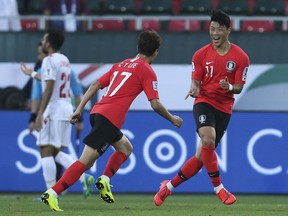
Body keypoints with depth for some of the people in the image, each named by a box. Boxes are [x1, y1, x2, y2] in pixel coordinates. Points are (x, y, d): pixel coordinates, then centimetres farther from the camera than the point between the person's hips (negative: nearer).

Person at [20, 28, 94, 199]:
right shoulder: (64, 60, 16)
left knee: (46, 151, -4)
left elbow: (49, 88, -19)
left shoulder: (49, 61, -11)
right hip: (67, 109, 9)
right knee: (56, 152, 14)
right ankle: (84, 177, -3)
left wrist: (40, 113, -22)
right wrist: (32, 74, 50)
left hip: (53, 110, -9)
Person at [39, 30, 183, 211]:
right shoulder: (147, 71, 0)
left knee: (126, 148, 27)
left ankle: (105, 180, 8)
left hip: (97, 112, 8)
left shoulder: (121, 65, 21)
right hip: (110, 119, -8)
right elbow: (155, 105, -4)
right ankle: (52, 194, -21)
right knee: (86, 161, -12)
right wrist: (172, 119, 12)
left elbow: (96, 85, 17)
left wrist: (80, 108, 17)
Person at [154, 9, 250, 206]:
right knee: (208, 140, -29)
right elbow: (196, 81, 3)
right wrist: (194, 90, -20)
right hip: (204, 102, -1)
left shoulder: (241, 57, -2)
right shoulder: (201, 55, 0)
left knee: (202, 156, 1)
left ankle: (169, 187, 17)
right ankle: (219, 188, -17)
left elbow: (239, 87, 0)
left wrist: (230, 87, -23)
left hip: (224, 108, 1)